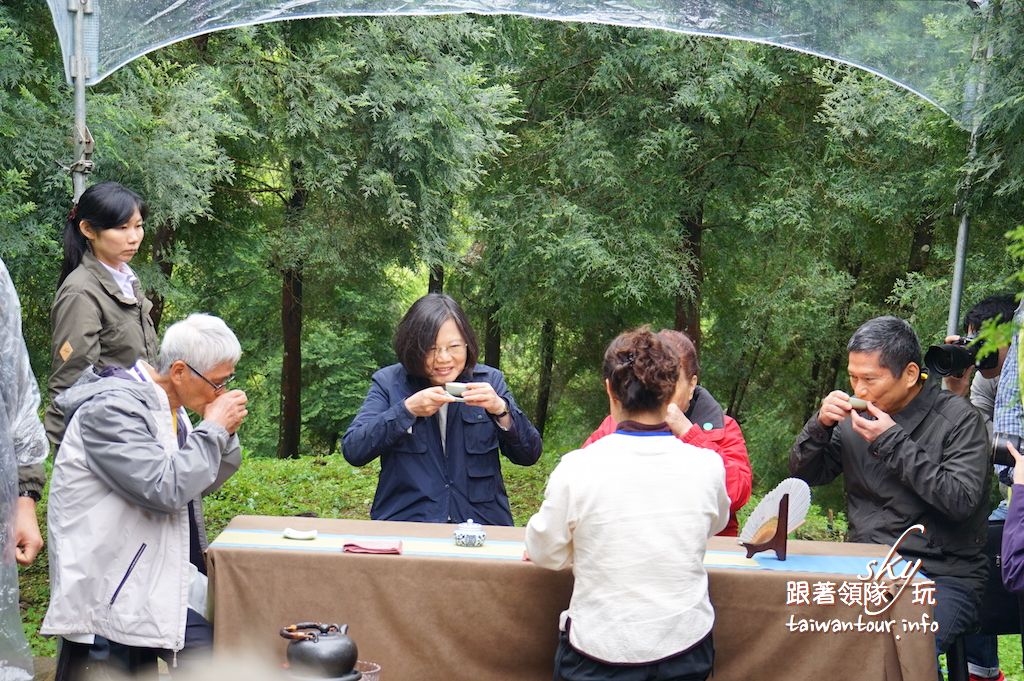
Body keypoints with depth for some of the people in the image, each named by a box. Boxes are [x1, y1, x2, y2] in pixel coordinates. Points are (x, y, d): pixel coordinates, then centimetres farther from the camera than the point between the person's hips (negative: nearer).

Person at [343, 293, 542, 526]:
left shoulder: (489, 381, 10)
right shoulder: (389, 382, 5)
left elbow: (529, 456, 6)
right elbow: (352, 450, -6)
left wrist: (500, 410, -10)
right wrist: (408, 410, -15)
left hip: (481, 524, 2)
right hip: (404, 522, -1)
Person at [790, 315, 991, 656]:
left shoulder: (959, 419, -4)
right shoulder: (856, 418, 10)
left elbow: (961, 500, -17)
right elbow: (803, 475, 14)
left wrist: (893, 442, -16)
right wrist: (820, 425, -5)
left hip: (942, 576, -5)